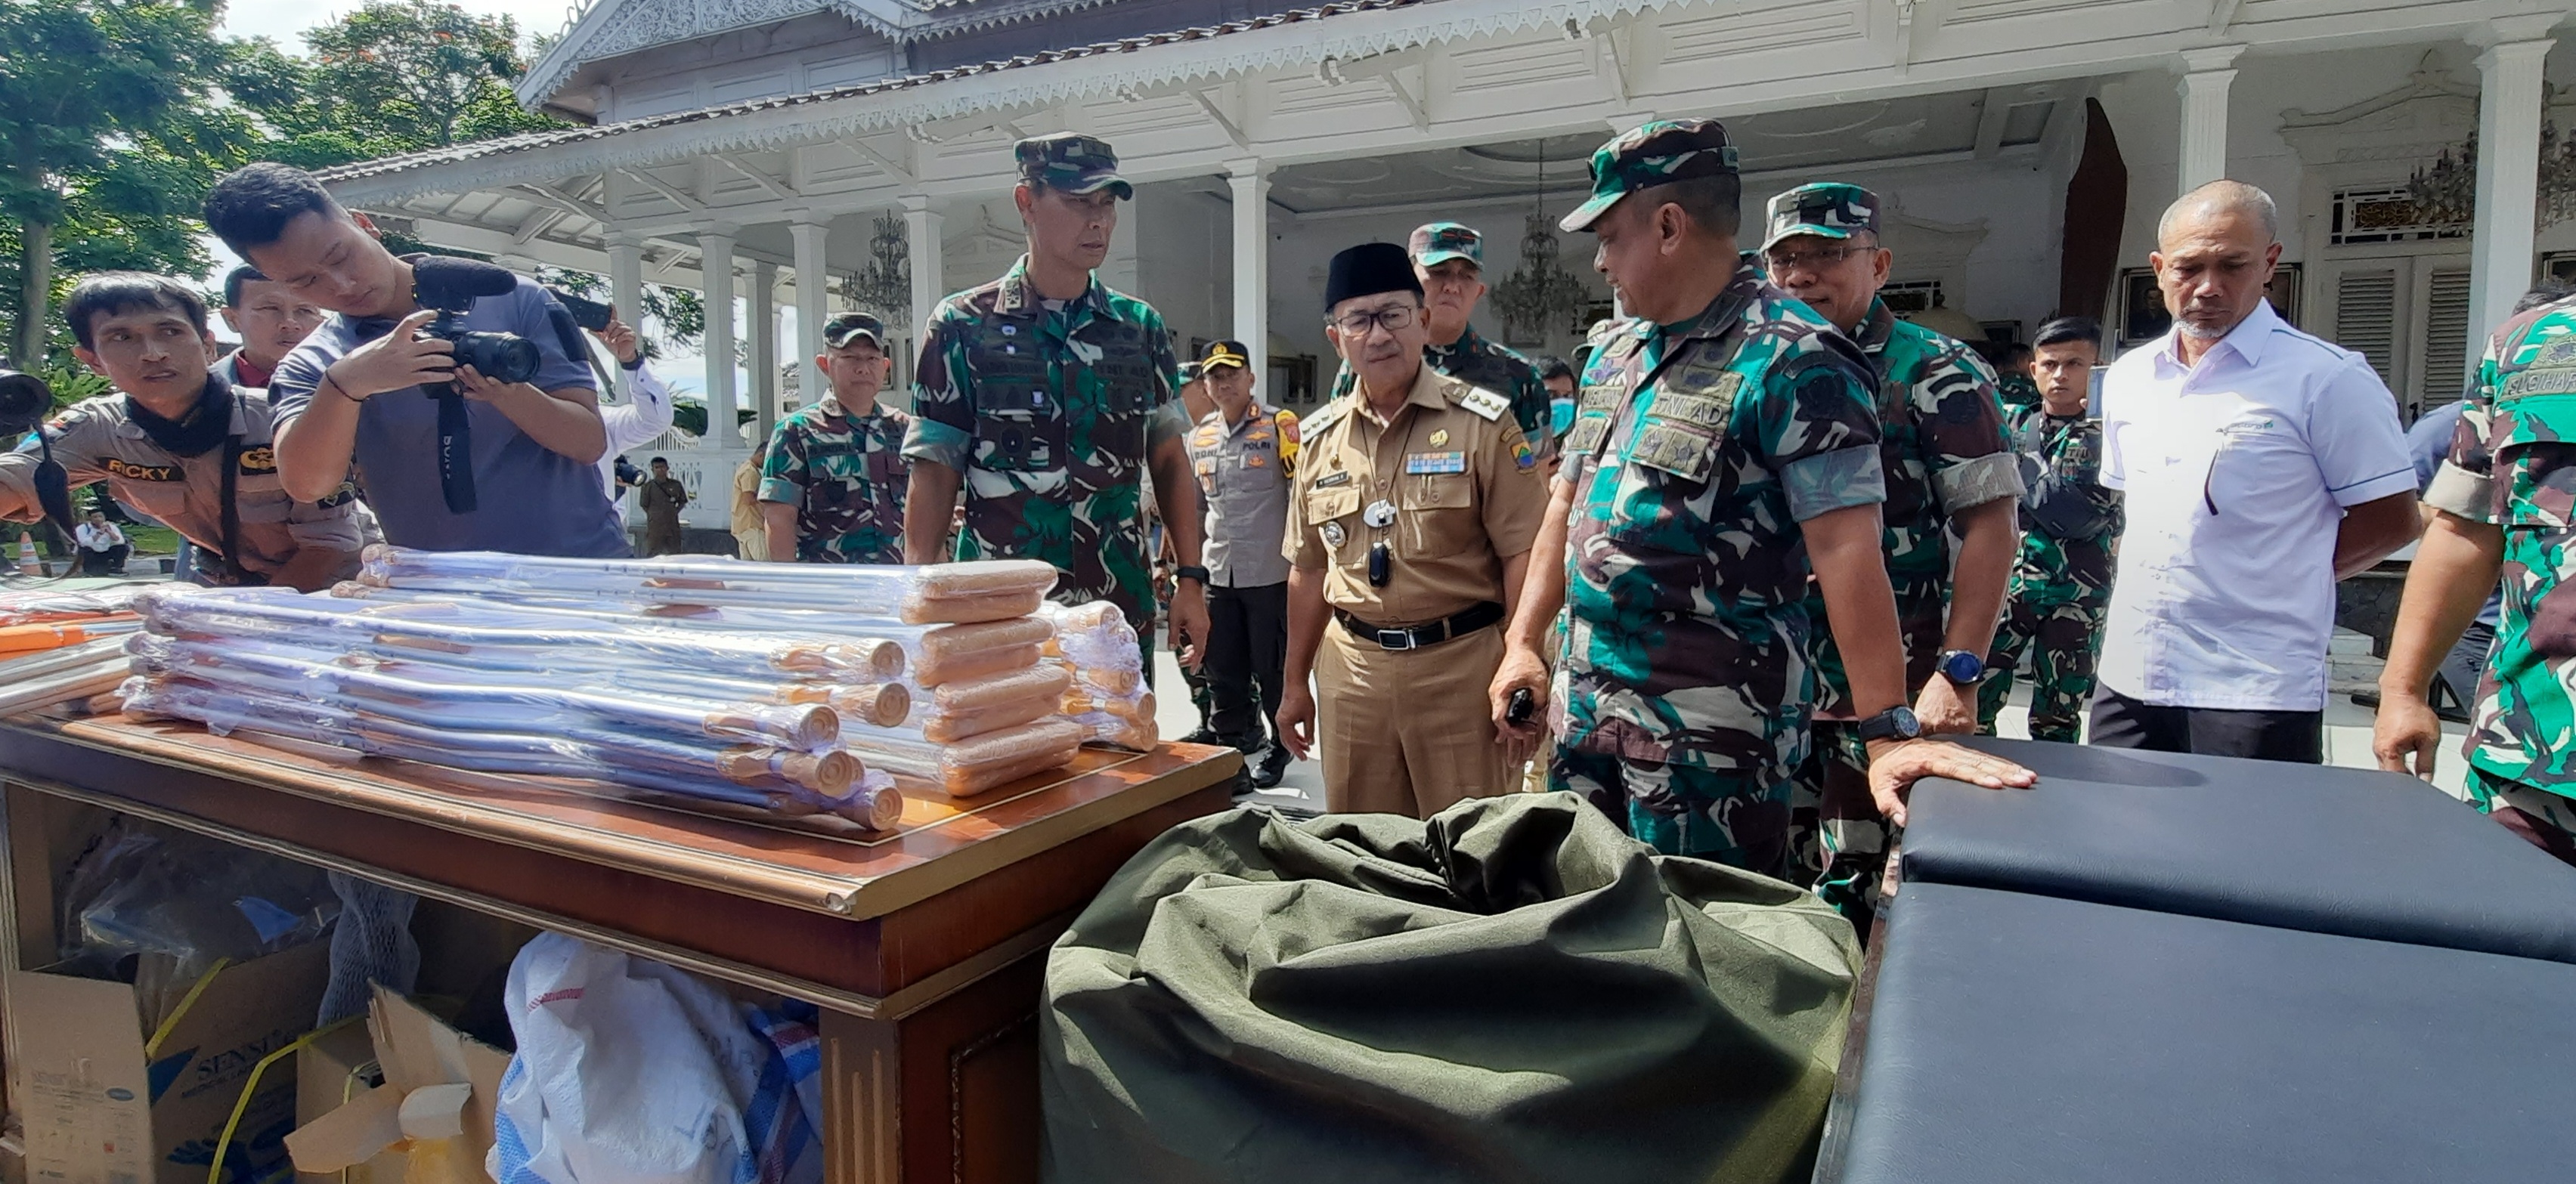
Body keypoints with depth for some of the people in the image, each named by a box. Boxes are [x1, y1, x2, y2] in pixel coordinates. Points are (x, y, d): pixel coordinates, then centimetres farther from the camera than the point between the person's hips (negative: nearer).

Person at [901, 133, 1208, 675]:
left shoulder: (1141, 327, 8)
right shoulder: (963, 326, -1)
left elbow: (1170, 462, 11)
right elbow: (934, 474, -1)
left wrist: (1191, 579, 4)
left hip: (1123, 610, 3)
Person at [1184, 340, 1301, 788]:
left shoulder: (1279, 426, -5)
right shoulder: (1198, 436, 11)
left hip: (1270, 573, -5)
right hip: (1217, 574, 5)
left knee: (1272, 669, 6)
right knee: (1222, 671, 11)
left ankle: (1277, 748, 22)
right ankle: (1228, 750, 25)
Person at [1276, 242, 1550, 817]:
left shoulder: (1482, 421, -5)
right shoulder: (1321, 437, 8)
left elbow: (1524, 554, -9)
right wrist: (1296, 682, 15)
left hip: (1462, 661, -4)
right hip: (1351, 667, 4)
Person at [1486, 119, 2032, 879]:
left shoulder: (1792, 361, -12)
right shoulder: (1614, 354, 12)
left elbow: (1846, 551, -19)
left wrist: (1889, 734, -22)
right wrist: (1524, 642, 10)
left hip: (1709, 728, -7)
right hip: (1584, 697, 8)